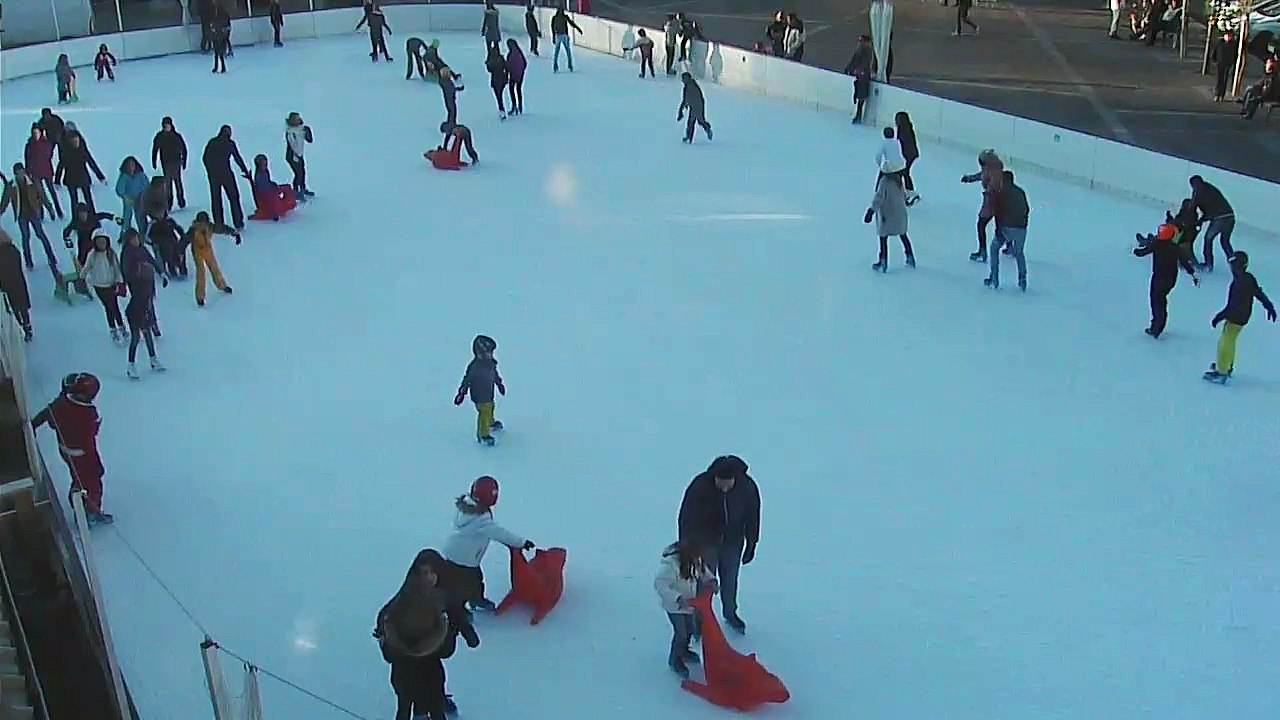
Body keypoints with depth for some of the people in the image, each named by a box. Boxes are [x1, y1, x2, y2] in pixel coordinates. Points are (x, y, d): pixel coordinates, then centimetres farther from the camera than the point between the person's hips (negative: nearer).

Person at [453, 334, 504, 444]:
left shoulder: (490, 362, -6)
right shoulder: (475, 365, -31)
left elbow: (494, 373, 14)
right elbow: (467, 378, -23)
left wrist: (499, 383, 27)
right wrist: (462, 392, -17)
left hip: (489, 393, 9)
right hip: (480, 396, -9)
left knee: (490, 408, 31)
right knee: (484, 412, -1)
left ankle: (491, 423, 58)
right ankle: (482, 435, 15)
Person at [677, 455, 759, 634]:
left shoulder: (747, 487, -20)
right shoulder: (700, 486, -26)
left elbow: (752, 517, -4)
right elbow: (687, 516, -15)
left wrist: (751, 545, 3)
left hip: (733, 542, 2)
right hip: (706, 542, -2)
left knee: (730, 581, 17)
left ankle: (730, 613, 39)